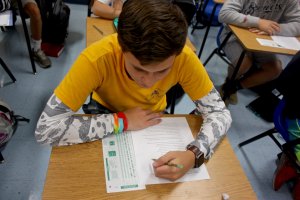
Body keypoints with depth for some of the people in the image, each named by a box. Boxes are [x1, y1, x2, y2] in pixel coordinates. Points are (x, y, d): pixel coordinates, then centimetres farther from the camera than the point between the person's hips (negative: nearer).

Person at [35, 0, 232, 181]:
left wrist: (194, 154, -39)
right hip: (108, 115, 0)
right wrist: (122, 121, -35)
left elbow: (220, 113, -22)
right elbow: (45, 129, -33)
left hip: (153, 118, 1)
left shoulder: (184, 58, -30)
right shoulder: (97, 58, -35)